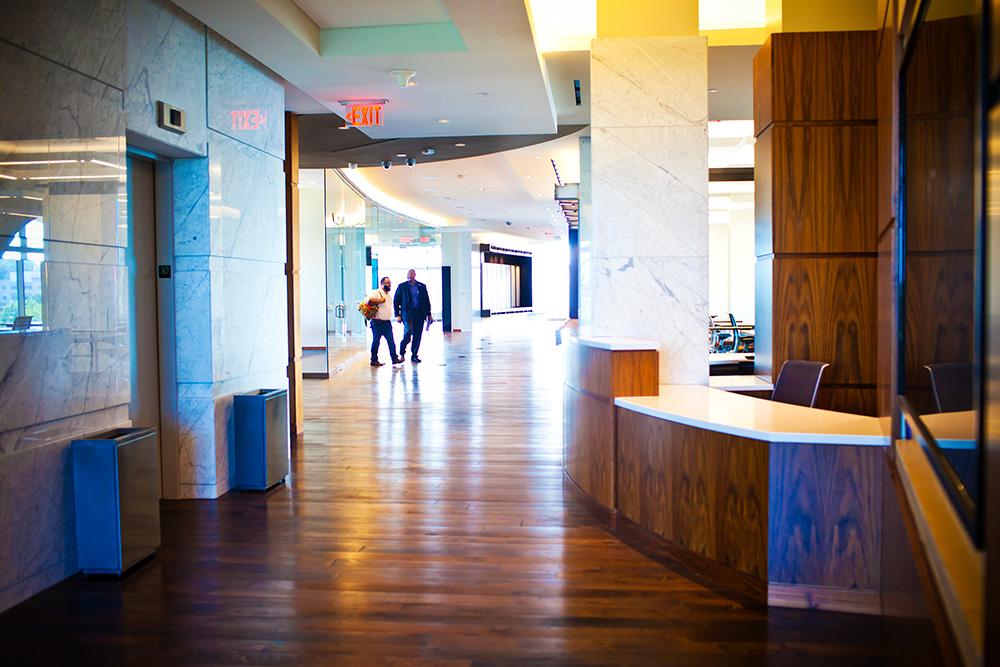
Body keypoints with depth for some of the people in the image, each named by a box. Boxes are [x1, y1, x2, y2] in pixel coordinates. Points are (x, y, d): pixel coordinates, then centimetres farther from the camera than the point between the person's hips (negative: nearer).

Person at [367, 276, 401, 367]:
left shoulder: (388, 295, 18)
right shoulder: (376, 293, -7)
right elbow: (368, 301, -24)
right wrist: (379, 301, -19)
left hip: (387, 322, 7)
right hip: (377, 322, -7)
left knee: (391, 341, 4)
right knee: (376, 341, 1)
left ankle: (394, 358, 8)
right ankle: (374, 360, 8)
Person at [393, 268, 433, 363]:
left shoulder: (422, 286, 12)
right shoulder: (402, 287, 5)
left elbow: (427, 301, 14)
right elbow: (396, 301, 5)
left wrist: (428, 314, 9)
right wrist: (397, 315, -3)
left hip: (419, 313, 3)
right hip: (407, 312, -3)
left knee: (417, 336, 2)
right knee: (408, 331, -19)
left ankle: (414, 355, 13)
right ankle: (402, 353, 0)